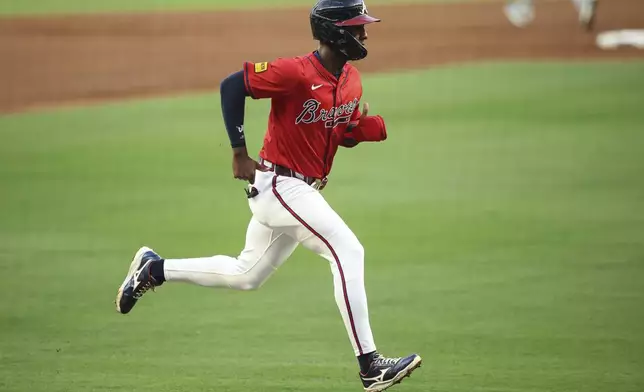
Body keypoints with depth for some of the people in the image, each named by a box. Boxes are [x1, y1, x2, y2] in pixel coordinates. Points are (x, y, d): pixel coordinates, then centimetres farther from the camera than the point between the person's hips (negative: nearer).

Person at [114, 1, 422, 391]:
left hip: (304, 190, 10)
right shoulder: (296, 72, -21)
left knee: (246, 275, 19)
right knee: (348, 252, -18)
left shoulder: (351, 80, 6)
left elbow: (347, 134, 17)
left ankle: (154, 269, 32)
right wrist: (240, 152, -18)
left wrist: (383, 126, -5)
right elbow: (232, 85, -19)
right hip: (280, 185, -10)